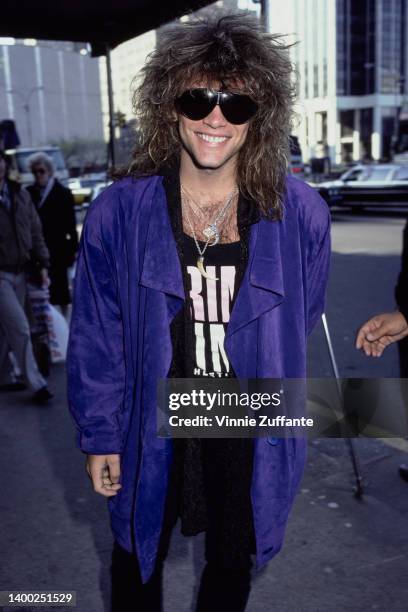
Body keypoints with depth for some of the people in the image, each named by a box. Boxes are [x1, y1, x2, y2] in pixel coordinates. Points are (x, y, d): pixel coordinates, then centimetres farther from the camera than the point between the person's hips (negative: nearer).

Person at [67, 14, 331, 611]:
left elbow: (299, 322, 3)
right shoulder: (119, 211, -14)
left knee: (233, 562, 26)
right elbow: (96, 336, -7)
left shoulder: (300, 213, -12)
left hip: (250, 431, 1)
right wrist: (100, 435, -4)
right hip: (151, 427, 0)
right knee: (137, 560, 24)